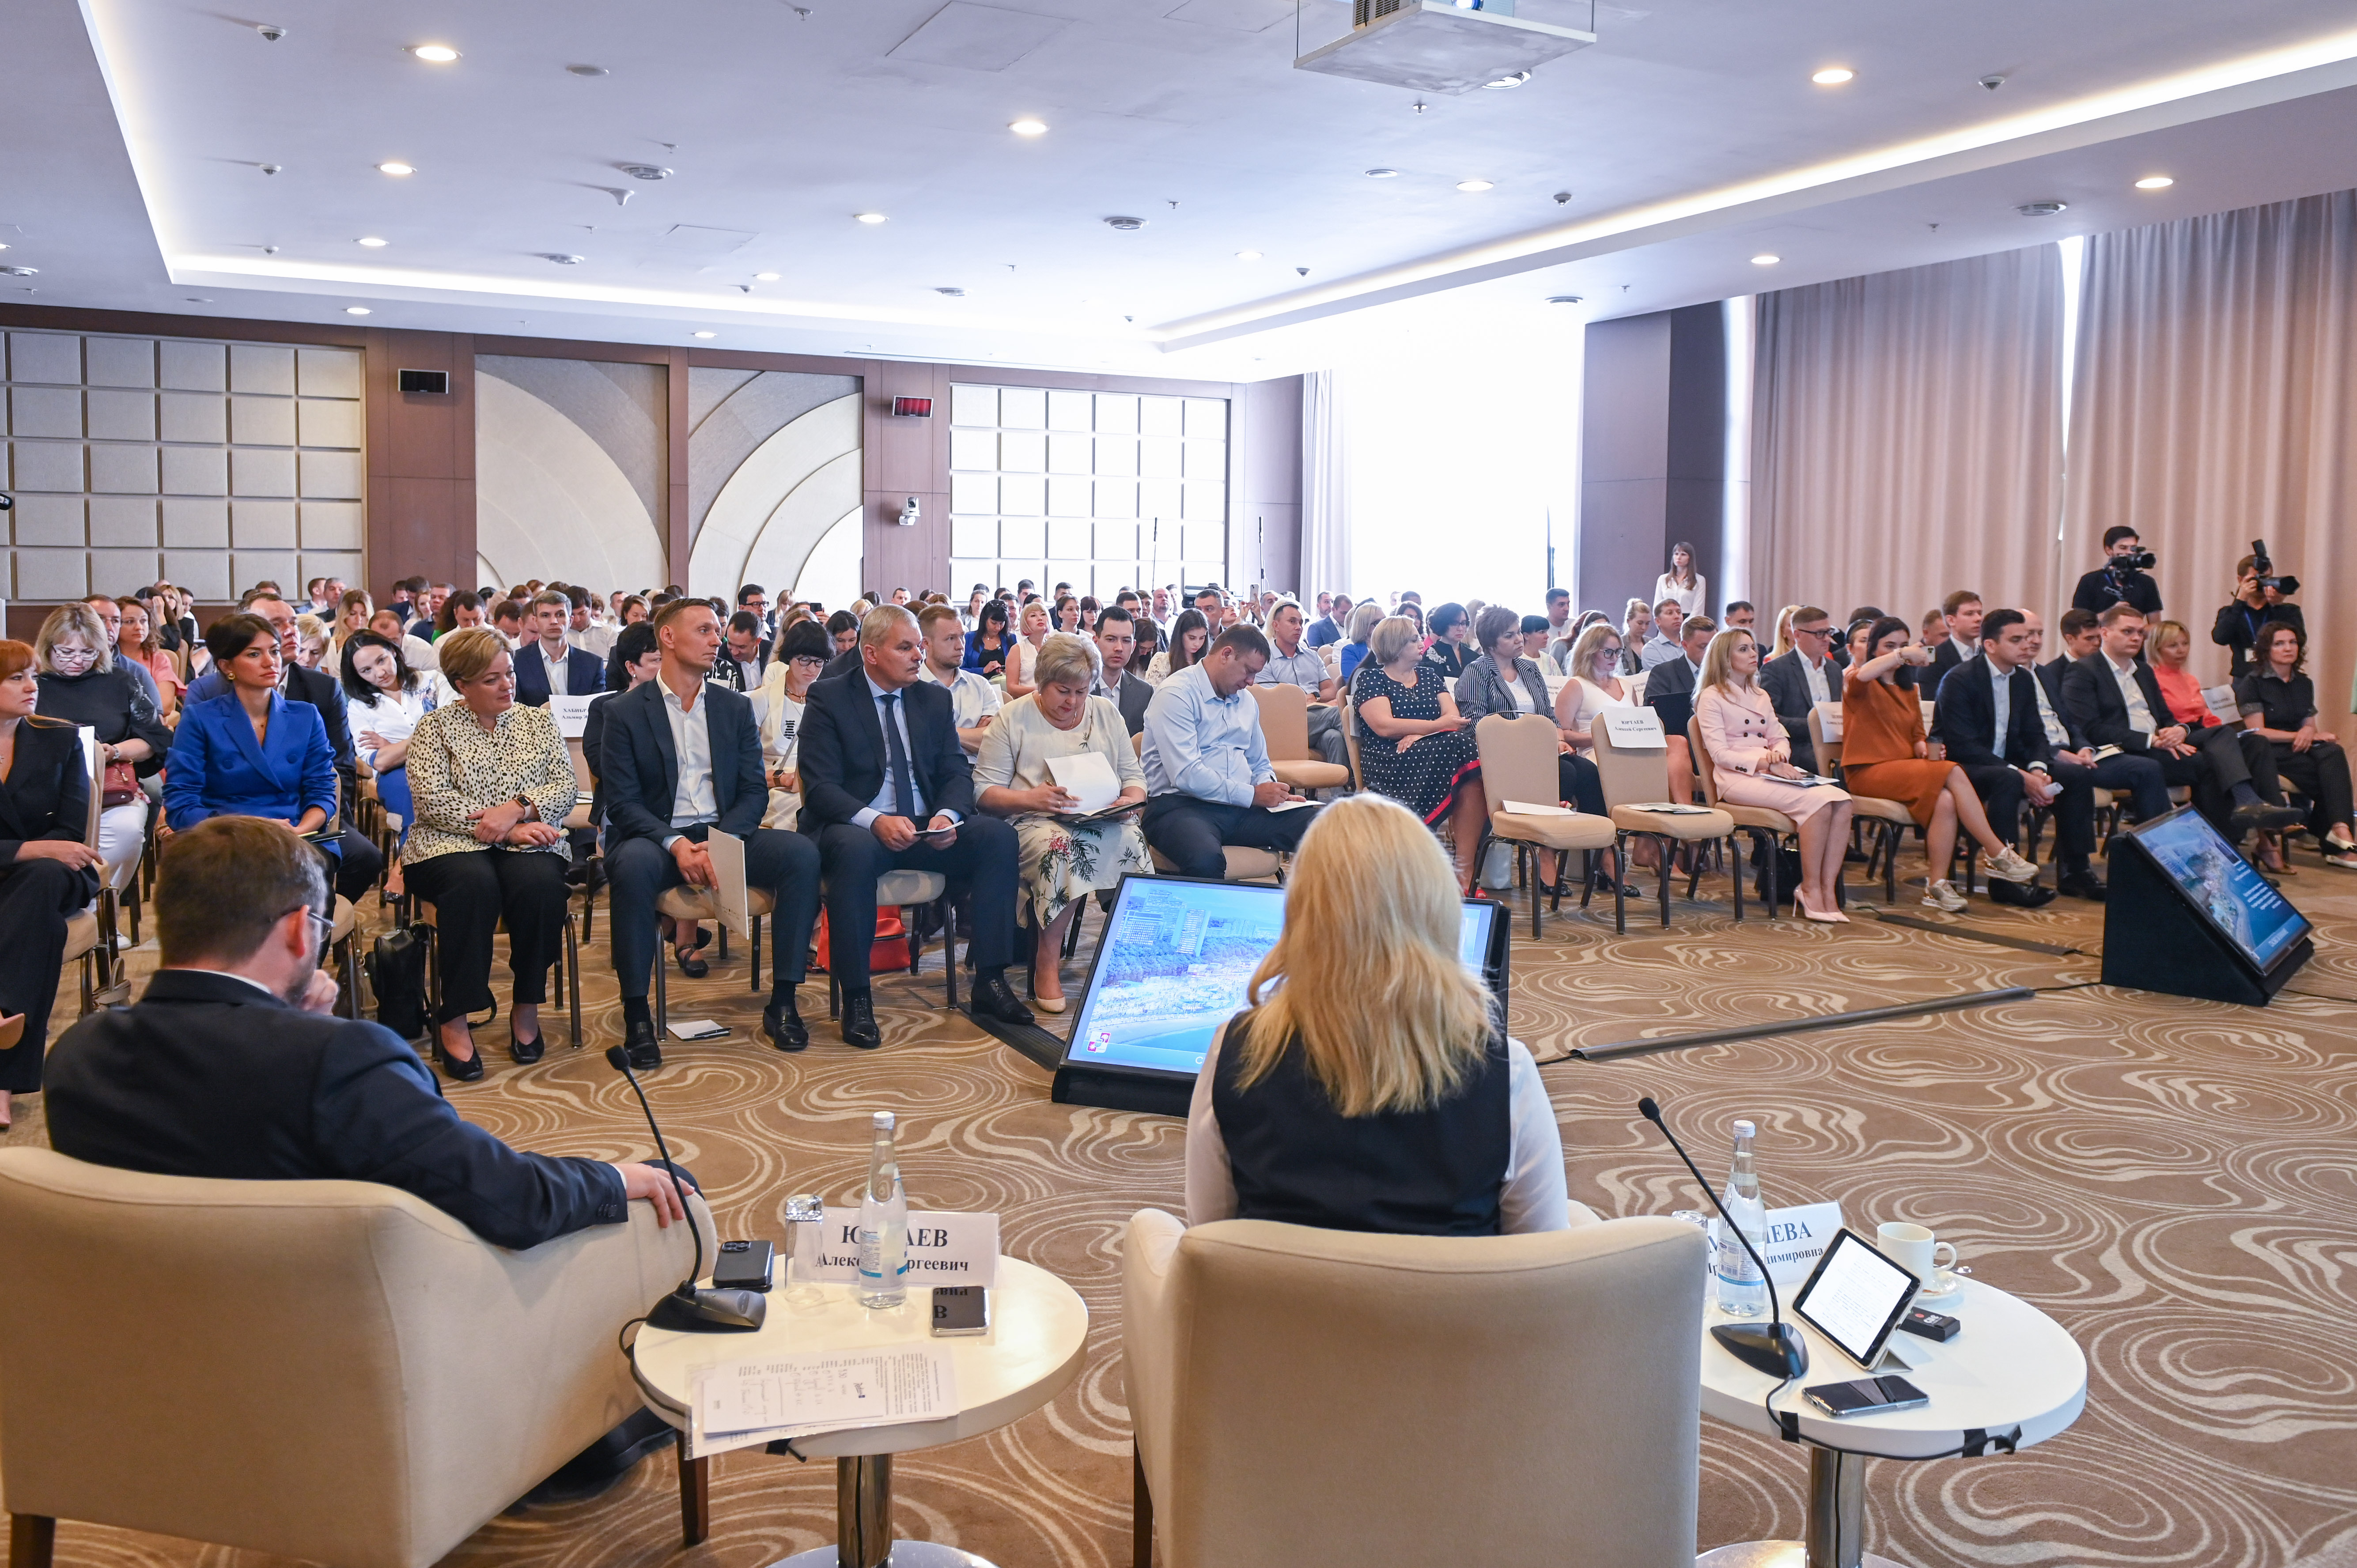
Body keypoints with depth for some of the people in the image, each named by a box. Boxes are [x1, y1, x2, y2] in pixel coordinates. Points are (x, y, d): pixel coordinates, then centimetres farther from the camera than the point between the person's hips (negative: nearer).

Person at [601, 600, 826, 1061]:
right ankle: (636, 1015, -26)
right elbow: (622, 802, -5)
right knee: (633, 865, -37)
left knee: (801, 853, -24)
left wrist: (722, 841, -15)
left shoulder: (736, 707, 13)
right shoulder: (625, 712, 3)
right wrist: (676, 844, -21)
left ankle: (782, 1003, -18)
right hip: (656, 837, -3)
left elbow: (755, 791, 5)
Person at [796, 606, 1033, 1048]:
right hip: (855, 826, -5)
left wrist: (947, 815, -16)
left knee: (998, 835, -20)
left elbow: (957, 774, 8)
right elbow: (821, 787, -11)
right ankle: (856, 999, -29)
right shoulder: (829, 699, -2)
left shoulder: (934, 700, 12)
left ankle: (989, 983, -16)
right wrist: (875, 821, -29)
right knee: (855, 848, -39)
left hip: (926, 828, 5)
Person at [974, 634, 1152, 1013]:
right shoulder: (1013, 719, 7)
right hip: (1035, 821, -2)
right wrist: (1031, 797, -17)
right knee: (1060, 845, -38)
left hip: (1103, 821, 3)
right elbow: (984, 790, 1)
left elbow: (1134, 776, 16)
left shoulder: (1106, 713, 18)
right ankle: (1046, 966, -26)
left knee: (1131, 839, -33)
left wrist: (1130, 800, -8)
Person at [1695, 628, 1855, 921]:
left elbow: (1780, 738, 21)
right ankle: (1810, 889, -20)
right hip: (1738, 778, -7)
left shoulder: (1761, 696, 25)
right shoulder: (1712, 697, 2)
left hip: (1771, 773, 7)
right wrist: (1765, 763, -19)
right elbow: (1719, 753, -8)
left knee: (1842, 801, -21)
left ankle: (1828, 889, -22)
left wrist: (1778, 755, -4)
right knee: (1817, 802, -29)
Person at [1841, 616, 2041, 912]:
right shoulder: (1855, 683, 2)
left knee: (1946, 799, -29)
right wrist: (1902, 655, -28)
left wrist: (1927, 749, -3)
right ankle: (1999, 855, -21)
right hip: (1868, 771, -6)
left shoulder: (1908, 690, 25)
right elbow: (1861, 675, -25)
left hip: (1906, 770, 6)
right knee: (1953, 773, -26)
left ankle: (1937, 885, -26)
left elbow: (1917, 737, 20)